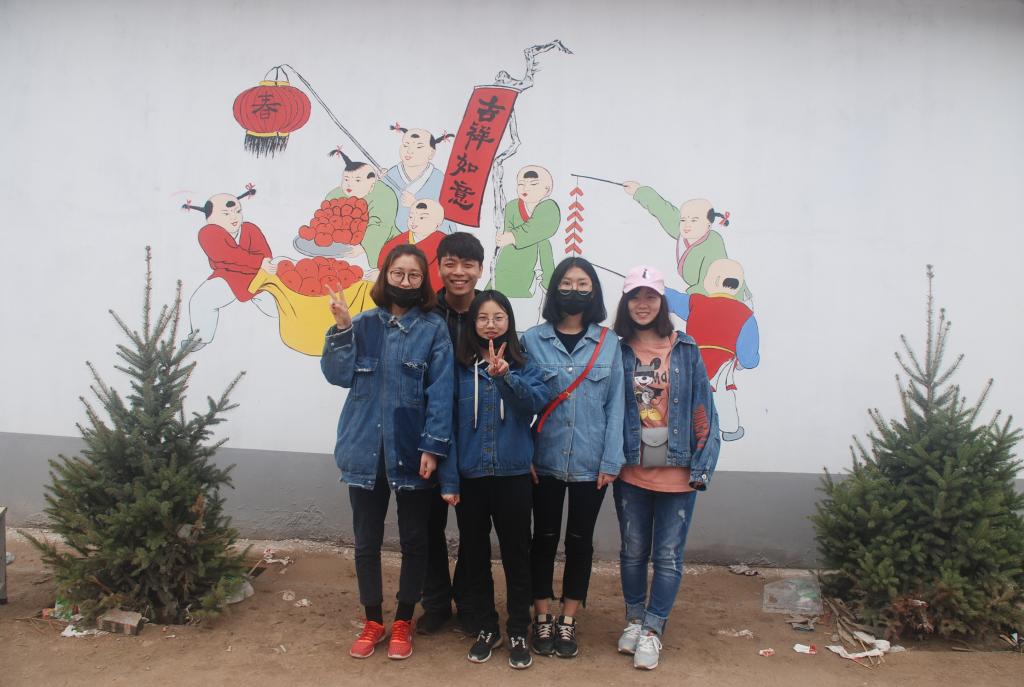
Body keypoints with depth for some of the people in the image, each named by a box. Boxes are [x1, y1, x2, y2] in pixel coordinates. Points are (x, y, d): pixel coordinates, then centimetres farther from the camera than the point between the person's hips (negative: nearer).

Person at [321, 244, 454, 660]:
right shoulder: (363, 325, 6)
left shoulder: (434, 330, -2)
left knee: (413, 539, 10)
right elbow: (340, 376, -2)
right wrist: (342, 328, -12)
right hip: (365, 449, 3)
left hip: (410, 451, -2)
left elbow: (440, 392, -8)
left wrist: (432, 447, -15)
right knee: (366, 540, 12)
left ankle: (403, 623, 29)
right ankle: (373, 622, 30)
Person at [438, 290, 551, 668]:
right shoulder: (460, 366, 0)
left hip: (513, 475, -1)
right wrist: (448, 478, -6)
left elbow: (538, 401, -19)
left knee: (516, 554, 9)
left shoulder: (524, 365, 0)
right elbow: (447, 424, -1)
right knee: (474, 554, 12)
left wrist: (505, 377, -35)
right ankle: (486, 628, 30)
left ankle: (518, 633, 24)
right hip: (469, 476, 1)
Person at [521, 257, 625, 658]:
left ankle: (567, 622, 26)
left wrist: (610, 461, -5)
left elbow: (615, 405, 0)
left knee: (580, 540, 11)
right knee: (544, 538, 11)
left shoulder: (608, 344, 0)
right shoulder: (533, 340, -1)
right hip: (544, 460, 0)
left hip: (590, 463, 1)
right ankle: (542, 620, 27)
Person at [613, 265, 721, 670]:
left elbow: (702, 410, -2)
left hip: (677, 472, -1)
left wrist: (702, 466, -7)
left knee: (668, 556, 6)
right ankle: (634, 620, 32)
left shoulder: (685, 350, -1)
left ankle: (652, 631, 20)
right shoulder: (617, 352, 0)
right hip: (631, 470, 1)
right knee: (633, 551, 14)